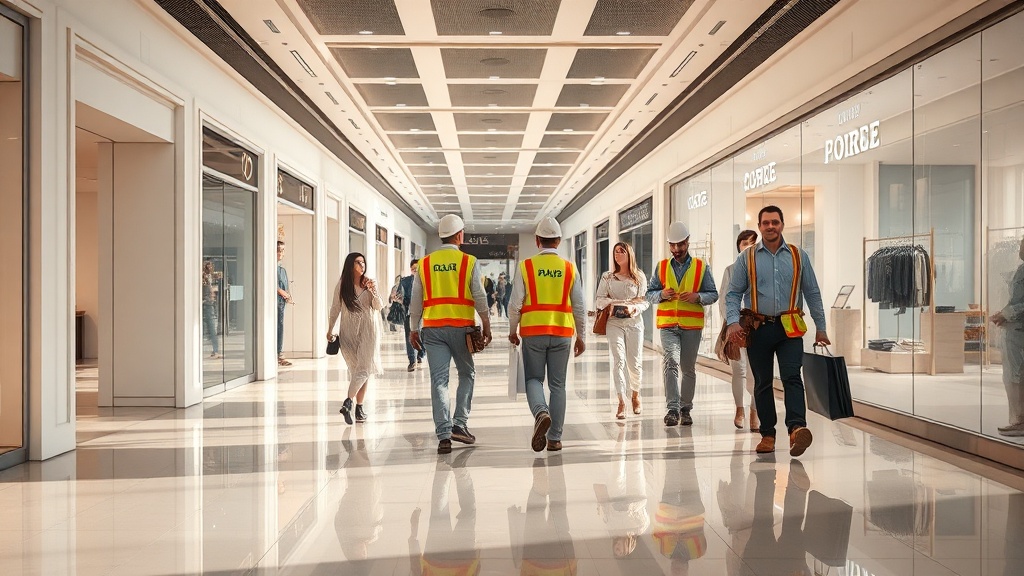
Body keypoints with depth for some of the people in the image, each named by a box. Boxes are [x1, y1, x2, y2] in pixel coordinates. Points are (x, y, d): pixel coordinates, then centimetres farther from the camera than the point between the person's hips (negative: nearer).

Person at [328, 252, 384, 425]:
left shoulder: (370, 283, 2)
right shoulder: (342, 285, 1)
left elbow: (379, 307, -2)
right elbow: (335, 308, 9)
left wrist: (373, 291, -18)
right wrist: (329, 330, 13)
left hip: (368, 331, 0)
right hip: (348, 332, 0)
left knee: (364, 369, -8)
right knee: (357, 369, 0)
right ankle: (358, 407, 2)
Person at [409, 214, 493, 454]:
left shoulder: (425, 263, 7)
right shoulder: (469, 261, 0)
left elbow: (416, 301, 8)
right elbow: (479, 297, -3)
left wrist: (413, 330, 15)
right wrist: (486, 326, 6)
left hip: (433, 328, 2)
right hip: (461, 327, -2)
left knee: (439, 380, 1)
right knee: (467, 374, 16)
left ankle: (443, 434, -4)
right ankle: (460, 424, 7)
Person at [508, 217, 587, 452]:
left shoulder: (526, 266, -3)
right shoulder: (569, 269, 2)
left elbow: (515, 304, -3)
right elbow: (579, 307, 4)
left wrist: (512, 330, 12)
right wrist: (580, 336, 14)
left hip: (533, 332, -1)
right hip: (562, 333, 1)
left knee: (534, 378, 12)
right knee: (557, 384, 9)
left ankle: (541, 413, -18)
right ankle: (555, 438, 11)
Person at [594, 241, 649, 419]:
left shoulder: (639, 277, 8)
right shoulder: (607, 277, 8)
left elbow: (645, 301, 3)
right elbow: (599, 301, 2)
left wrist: (634, 308, -18)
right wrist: (623, 302, -11)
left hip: (634, 323, 1)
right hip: (614, 323, 0)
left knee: (635, 363, 2)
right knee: (619, 360, -13)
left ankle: (635, 394, 28)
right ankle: (621, 402, -14)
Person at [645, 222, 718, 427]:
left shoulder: (701, 267, 7)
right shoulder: (661, 267, 10)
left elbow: (713, 294, 7)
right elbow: (649, 294, 11)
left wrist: (697, 297, -13)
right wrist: (662, 294, -10)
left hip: (692, 325, 0)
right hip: (668, 325, 0)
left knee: (688, 368, 8)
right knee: (671, 362, -17)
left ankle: (685, 409, 20)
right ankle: (672, 408, -18)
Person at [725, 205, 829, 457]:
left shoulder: (798, 256, 8)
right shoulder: (747, 257, 5)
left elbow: (812, 293, 12)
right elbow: (733, 293, 3)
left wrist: (821, 328, 10)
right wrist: (733, 322, -13)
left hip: (789, 328, 0)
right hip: (758, 329, 1)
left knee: (792, 377, -15)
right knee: (762, 383, 6)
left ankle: (797, 428, -28)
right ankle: (767, 434, 14)